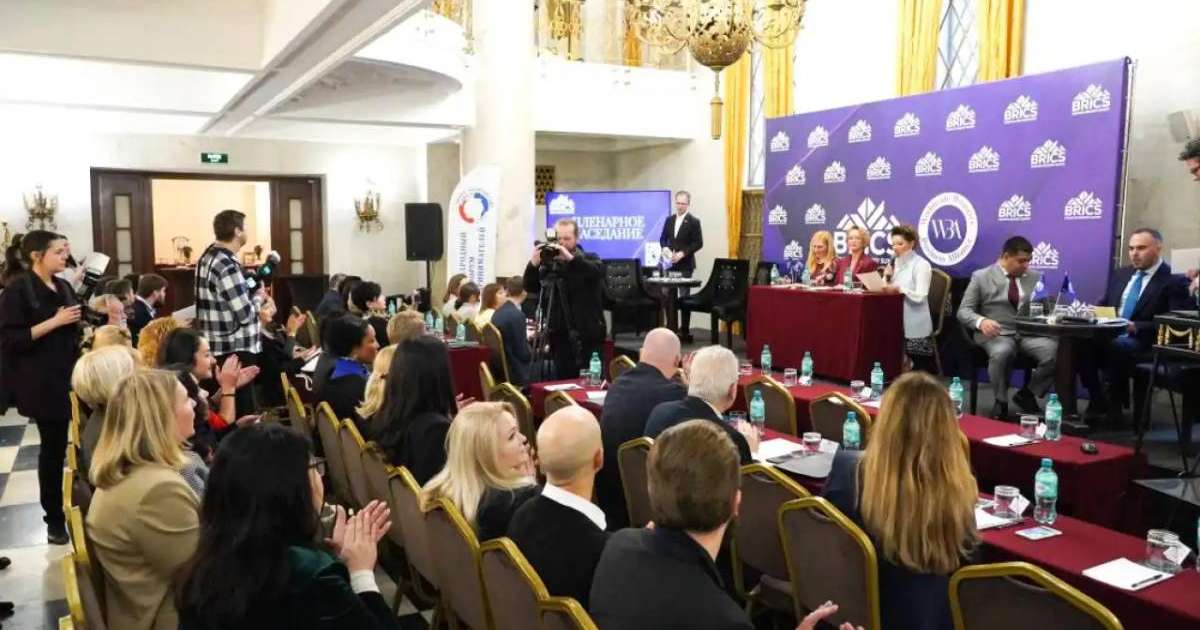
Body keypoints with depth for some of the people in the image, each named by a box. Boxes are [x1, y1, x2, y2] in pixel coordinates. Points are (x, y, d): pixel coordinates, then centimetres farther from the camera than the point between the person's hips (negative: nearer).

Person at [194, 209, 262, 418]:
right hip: (235, 350, -10)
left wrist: (249, 289, 8)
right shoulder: (227, 266, -21)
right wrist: (258, 297, -3)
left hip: (217, 347, 10)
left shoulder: (208, 256, 10)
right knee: (242, 410, -3)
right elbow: (245, 315, -21)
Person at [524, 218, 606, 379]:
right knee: (563, 380, 5)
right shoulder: (550, 262, 7)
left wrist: (571, 258, -29)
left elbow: (599, 271, -20)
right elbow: (530, 286, 1)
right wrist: (534, 263, -17)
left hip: (586, 333, -2)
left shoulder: (589, 259, 2)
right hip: (561, 334, 2)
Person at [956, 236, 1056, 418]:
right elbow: (964, 311, -1)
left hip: (1028, 333, 4)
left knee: (1056, 351, -27)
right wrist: (981, 321, -23)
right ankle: (1001, 401, -12)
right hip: (995, 333, -3)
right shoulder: (981, 277, 3)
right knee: (1002, 353, -39)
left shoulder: (1035, 277, 14)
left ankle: (1027, 394, -3)